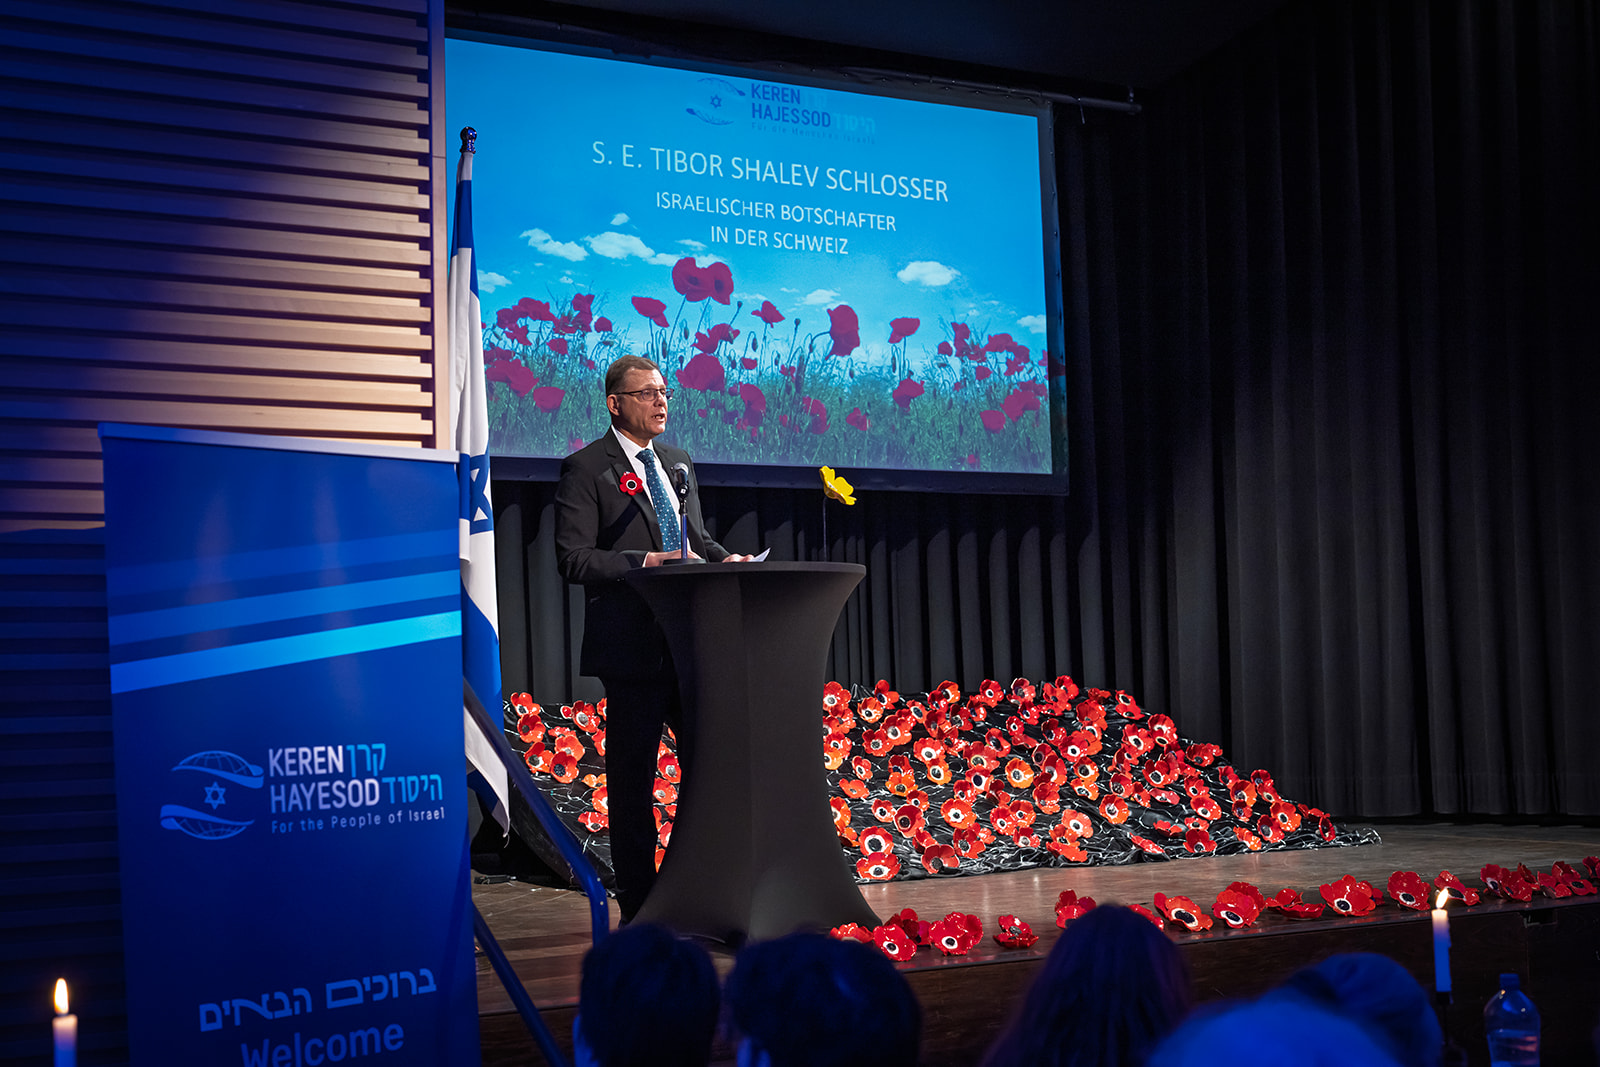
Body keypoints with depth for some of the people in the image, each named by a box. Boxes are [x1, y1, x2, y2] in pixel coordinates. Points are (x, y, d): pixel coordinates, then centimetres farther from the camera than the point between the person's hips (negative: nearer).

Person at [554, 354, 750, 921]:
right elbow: (574, 558, -10)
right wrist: (641, 562, -21)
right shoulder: (585, 469, -4)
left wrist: (724, 558, 4)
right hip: (634, 645, -7)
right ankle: (638, 907, 9)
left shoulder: (678, 463, 18)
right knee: (632, 775, 0)